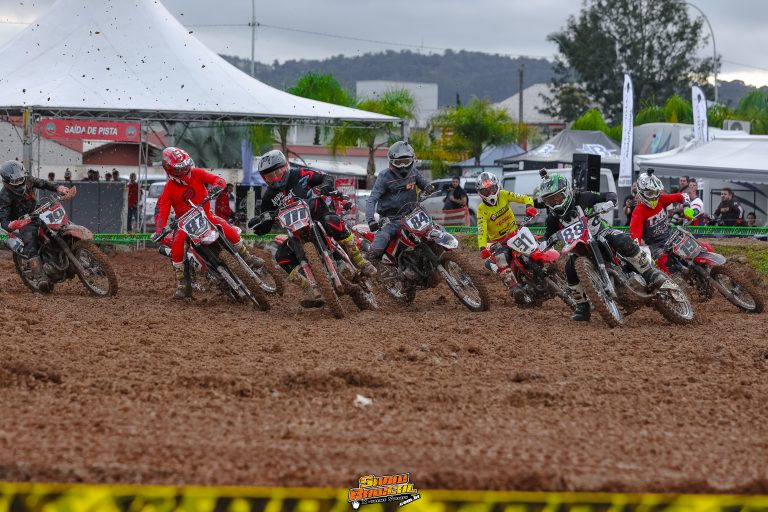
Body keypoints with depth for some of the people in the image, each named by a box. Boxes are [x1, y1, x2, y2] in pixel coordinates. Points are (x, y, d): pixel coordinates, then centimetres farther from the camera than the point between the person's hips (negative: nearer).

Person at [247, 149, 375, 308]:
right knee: (282, 257, -21)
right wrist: (258, 221, -16)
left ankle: (360, 262, -27)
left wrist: (325, 186, -25)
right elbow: (264, 229, 8)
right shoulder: (269, 197, 5)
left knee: (333, 223, -40)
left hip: (319, 215, -4)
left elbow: (326, 177, -2)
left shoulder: (299, 175, -4)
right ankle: (312, 292, -21)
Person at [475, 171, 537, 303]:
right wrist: (482, 248, -38)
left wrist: (529, 206, -31)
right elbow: (481, 230, -22)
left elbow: (525, 198, -7)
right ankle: (514, 287, -37)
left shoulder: (504, 195, -4)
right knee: (500, 258, -32)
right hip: (498, 241, -4)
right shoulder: (482, 209, -12)